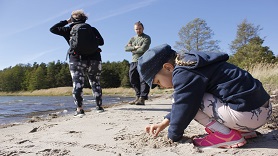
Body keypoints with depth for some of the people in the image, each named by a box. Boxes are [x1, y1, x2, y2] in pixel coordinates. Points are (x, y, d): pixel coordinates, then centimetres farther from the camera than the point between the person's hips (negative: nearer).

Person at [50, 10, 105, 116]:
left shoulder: (70, 30, 5)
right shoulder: (92, 29, 8)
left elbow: (53, 29, 12)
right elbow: (101, 42, 4)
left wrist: (66, 22, 16)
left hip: (77, 60, -2)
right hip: (94, 59, 2)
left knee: (77, 85, 0)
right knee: (95, 83, 13)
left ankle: (79, 109, -8)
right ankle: (99, 106, 15)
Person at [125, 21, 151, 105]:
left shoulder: (147, 38, 1)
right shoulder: (133, 38, 19)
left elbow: (143, 49, -14)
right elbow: (126, 48, 6)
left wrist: (133, 50, -1)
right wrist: (134, 47, -9)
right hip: (133, 61, 7)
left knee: (143, 80, -8)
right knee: (133, 80, 8)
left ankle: (142, 99, -9)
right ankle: (138, 96, 19)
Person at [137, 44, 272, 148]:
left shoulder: (183, 73, -15)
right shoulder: (189, 65, 17)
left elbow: (183, 106, -12)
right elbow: (181, 104, 26)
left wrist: (173, 137, 6)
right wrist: (164, 123, 24)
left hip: (248, 114, -10)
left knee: (190, 100, -9)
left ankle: (226, 135, -6)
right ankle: (244, 131, 15)